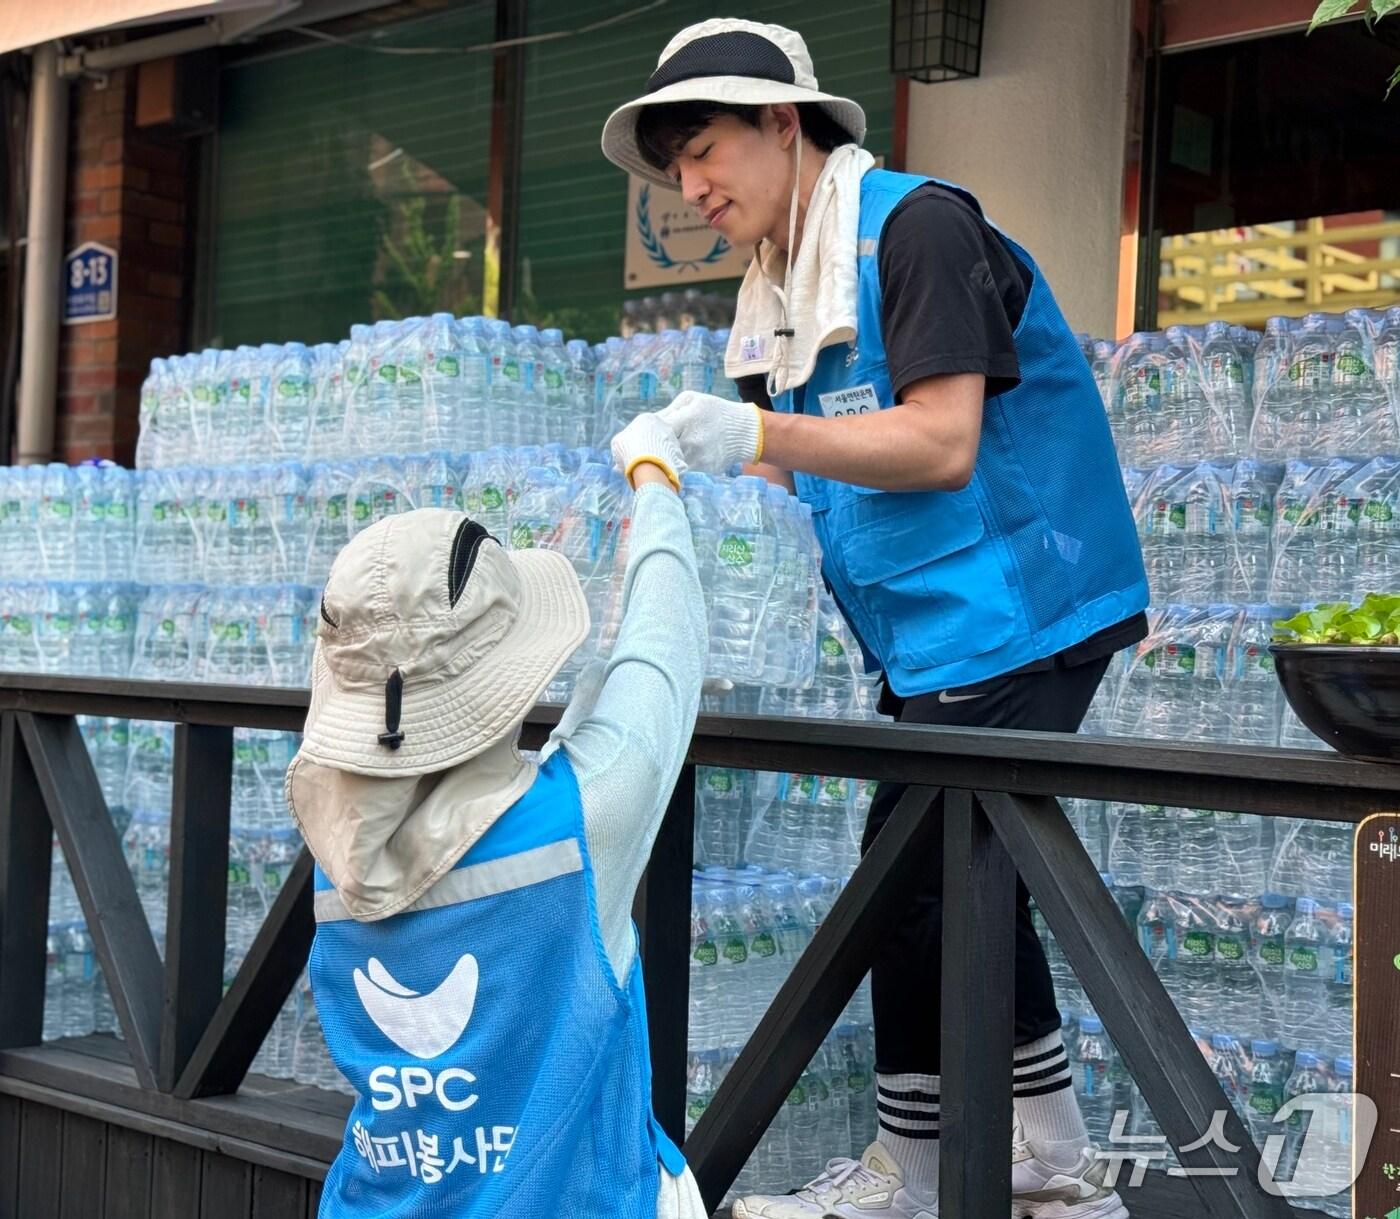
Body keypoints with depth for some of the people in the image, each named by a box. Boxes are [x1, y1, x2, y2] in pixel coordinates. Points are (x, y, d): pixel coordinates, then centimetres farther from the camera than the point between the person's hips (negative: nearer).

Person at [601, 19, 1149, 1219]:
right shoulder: (794, 277, 15)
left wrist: (759, 434, -25)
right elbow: (835, 465, 16)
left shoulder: (916, 225, -12)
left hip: (1007, 612, -9)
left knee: (919, 874, -9)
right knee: (966, 886, 11)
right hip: (939, 630, 9)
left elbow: (942, 444, -20)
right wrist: (708, 471, -1)